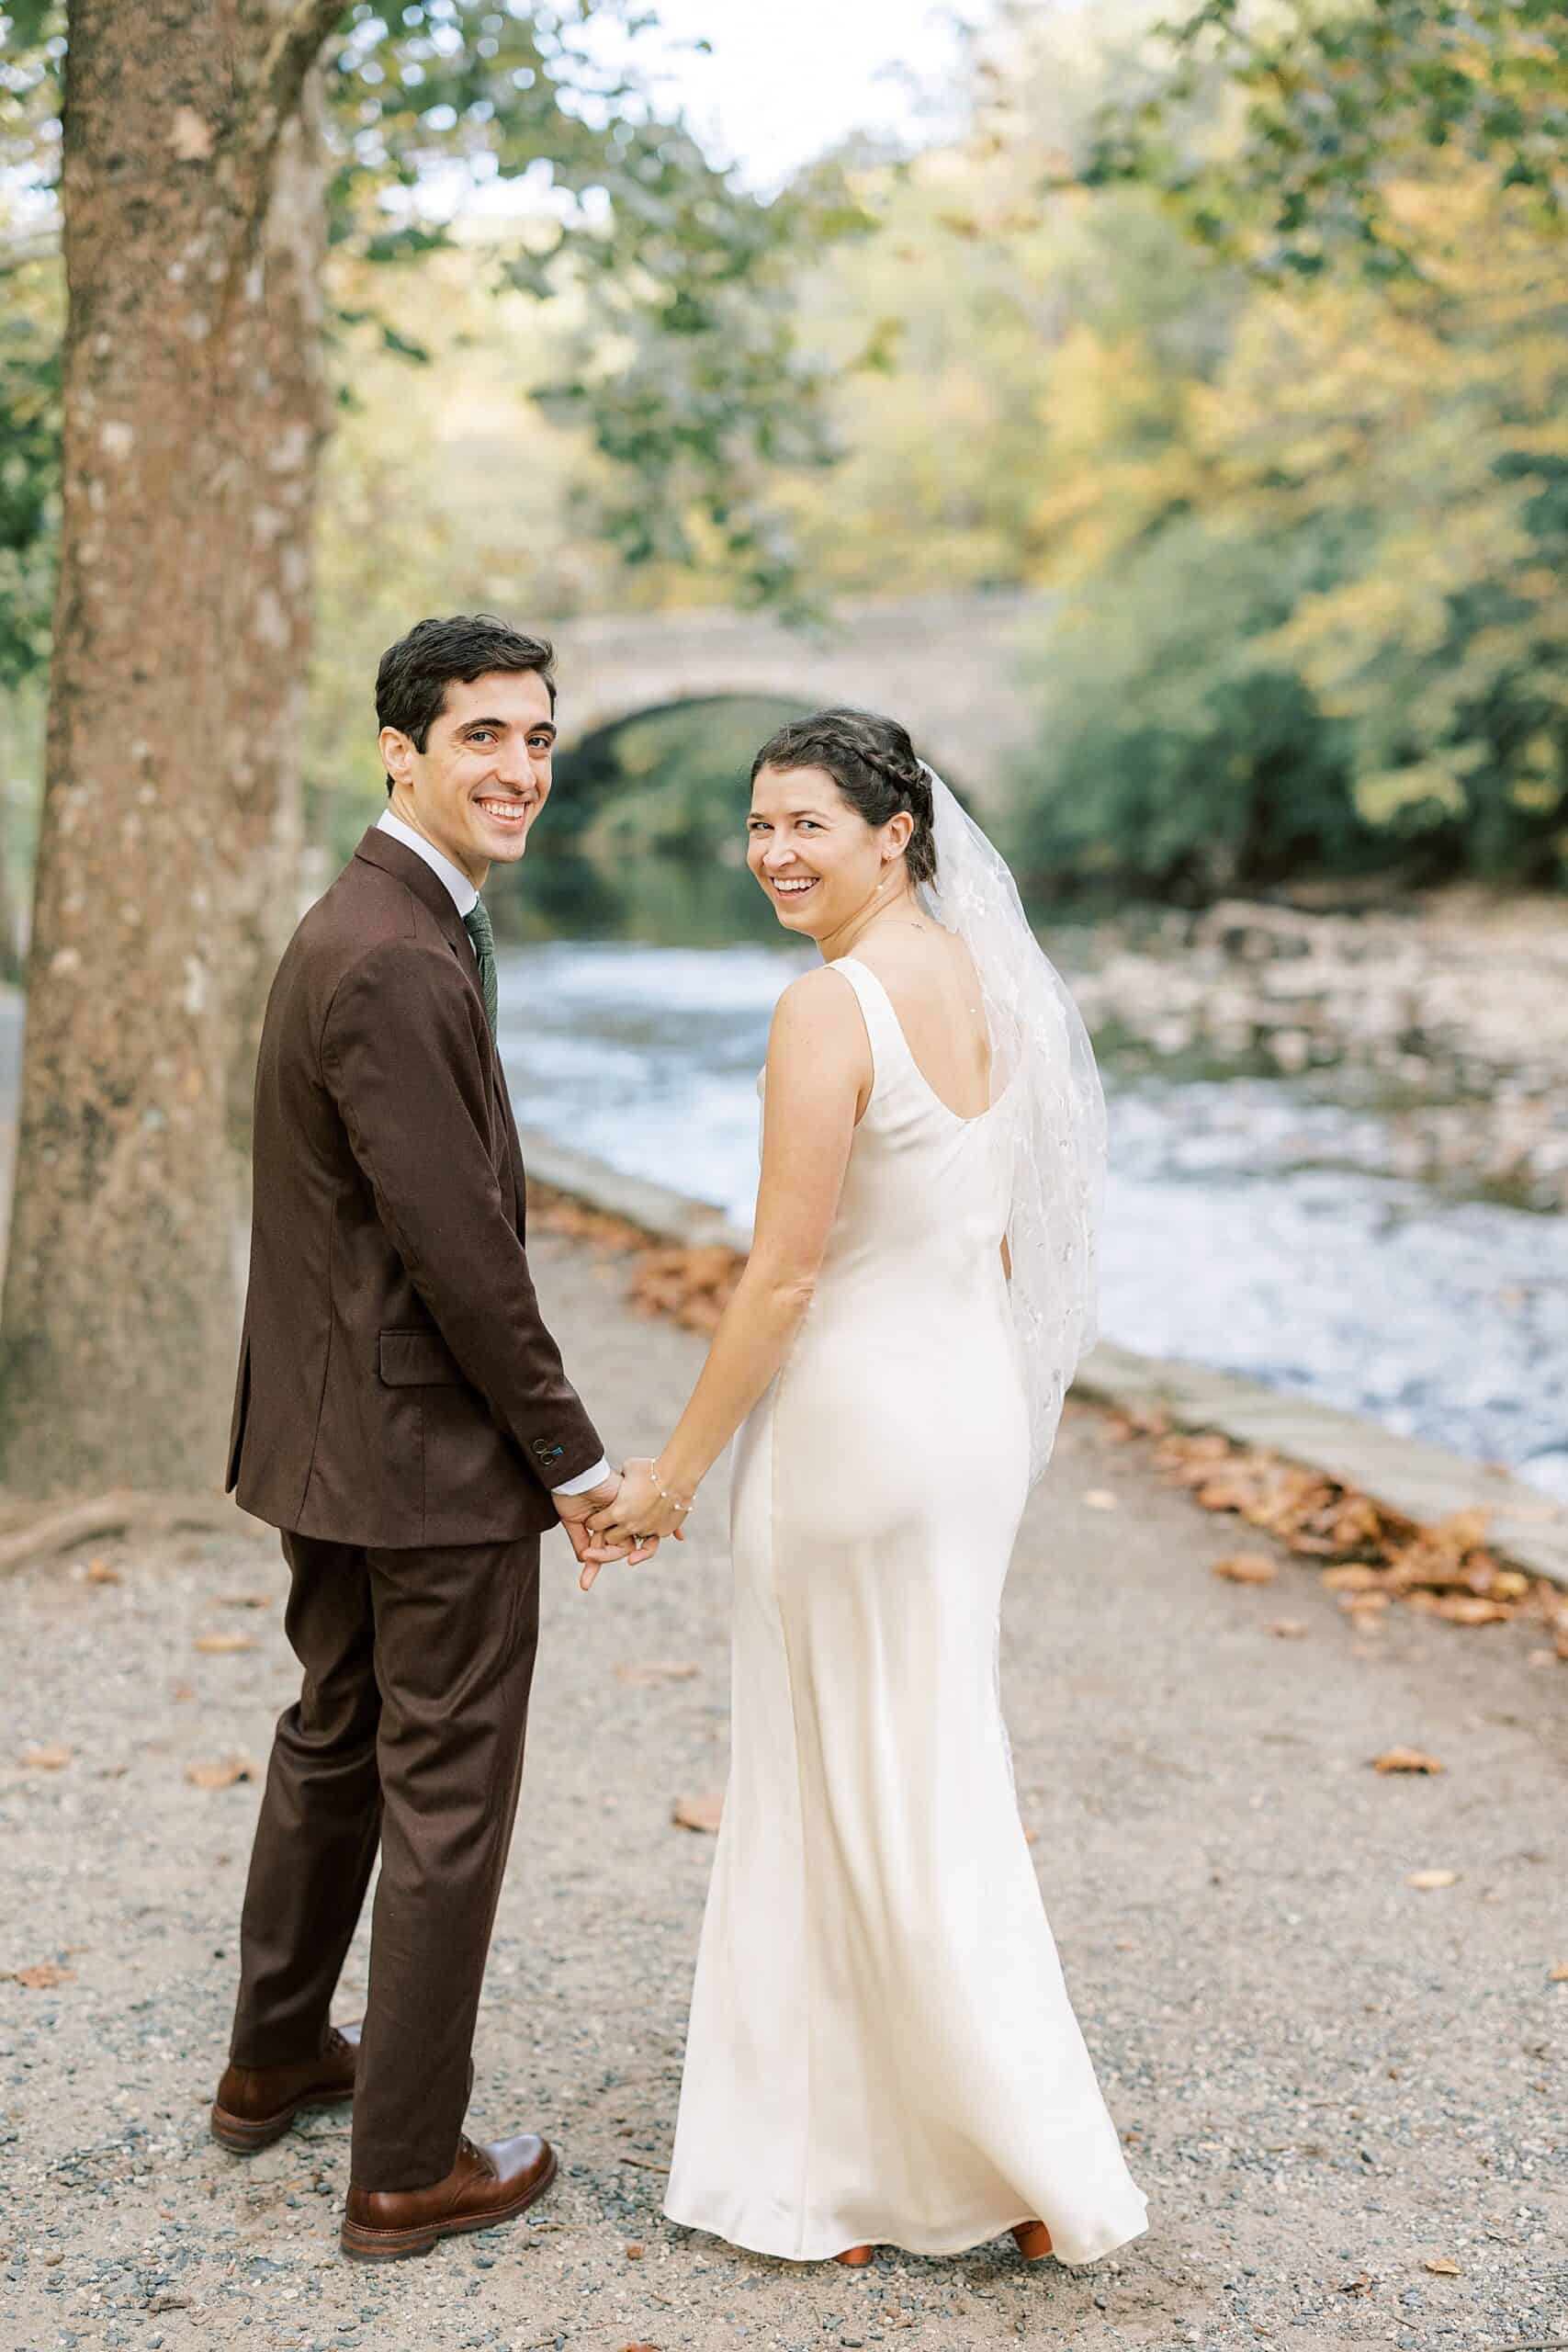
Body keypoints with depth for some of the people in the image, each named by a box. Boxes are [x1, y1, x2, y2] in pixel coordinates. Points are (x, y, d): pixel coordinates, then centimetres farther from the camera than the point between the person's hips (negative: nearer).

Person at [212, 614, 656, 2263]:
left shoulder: (359, 925, 10)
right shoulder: (398, 964, -23)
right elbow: (458, 1248, -24)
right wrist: (573, 1455, -15)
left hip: (329, 1437, 10)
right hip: (433, 1453, -10)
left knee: (336, 1740, 24)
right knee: (447, 1803, 4)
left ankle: (275, 2058, 42)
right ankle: (408, 2170, 18)